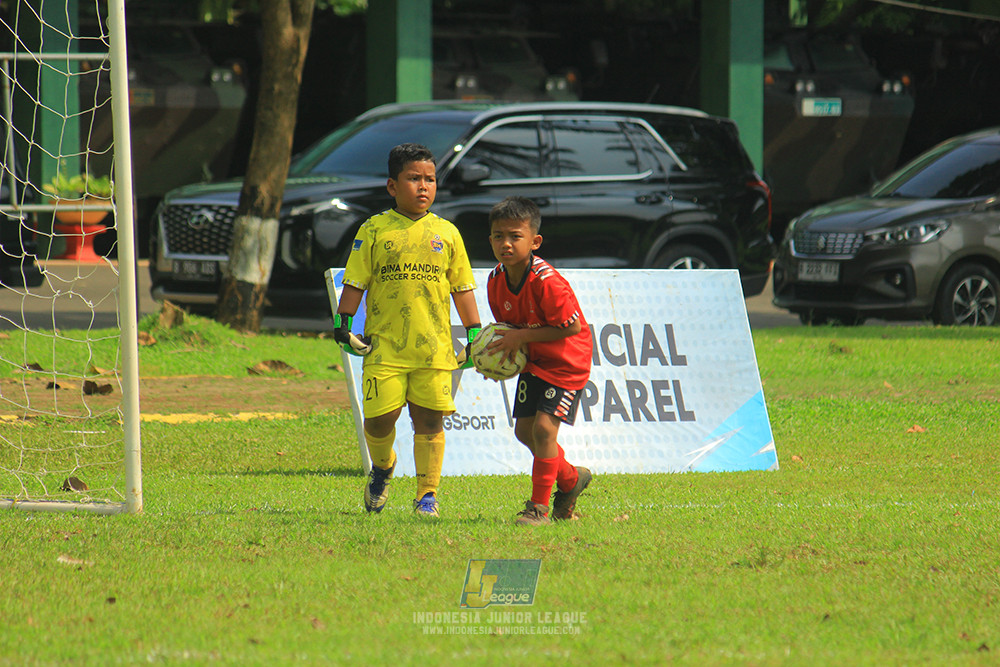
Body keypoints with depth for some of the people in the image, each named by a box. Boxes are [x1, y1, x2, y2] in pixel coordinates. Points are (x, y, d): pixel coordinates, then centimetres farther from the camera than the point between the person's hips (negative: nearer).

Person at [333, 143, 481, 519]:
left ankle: (427, 495, 7)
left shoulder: (446, 233, 10)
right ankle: (382, 468, 27)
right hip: (385, 344, -1)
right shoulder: (375, 230, 4)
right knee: (380, 416, -5)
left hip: (434, 345, 1)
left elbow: (462, 287, 14)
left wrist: (474, 333, 10)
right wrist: (343, 323, -2)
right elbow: (355, 281, 6)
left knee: (430, 420, -2)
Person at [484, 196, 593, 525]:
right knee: (524, 430, 8)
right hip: (533, 362, 8)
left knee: (544, 427, -16)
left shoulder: (547, 282, -30)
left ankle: (539, 506, -3)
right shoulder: (497, 281, -6)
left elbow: (571, 327, -27)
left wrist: (521, 337, -27)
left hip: (566, 363, -8)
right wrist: (501, 352, -11)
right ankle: (570, 479, 34)